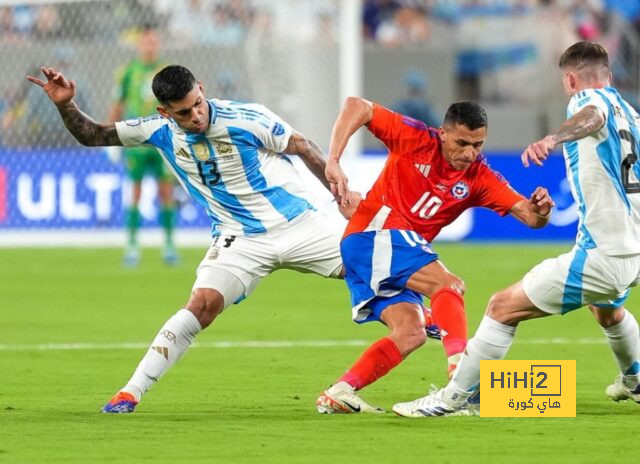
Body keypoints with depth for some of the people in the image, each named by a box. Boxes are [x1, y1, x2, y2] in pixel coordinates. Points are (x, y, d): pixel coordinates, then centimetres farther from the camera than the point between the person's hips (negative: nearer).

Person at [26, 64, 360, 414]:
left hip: (298, 224, 0)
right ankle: (131, 393, -18)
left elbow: (303, 147, -2)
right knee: (203, 303, -22)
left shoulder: (246, 119, -15)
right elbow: (91, 135, 0)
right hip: (240, 239, 0)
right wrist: (65, 105, -17)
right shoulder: (161, 132, -7)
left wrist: (342, 193, -2)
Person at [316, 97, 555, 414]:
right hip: (372, 234, -7)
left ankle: (337, 395, -8)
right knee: (448, 283, -23)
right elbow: (356, 106, -10)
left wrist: (540, 210, -29)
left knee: (411, 333, -7)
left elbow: (529, 216, -5)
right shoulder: (416, 139, -9)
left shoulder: (479, 179, 3)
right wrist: (333, 160, -19)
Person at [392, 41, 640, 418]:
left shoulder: (590, 99, -8)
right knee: (608, 309, 42)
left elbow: (593, 116, -35)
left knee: (504, 307, -7)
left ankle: (452, 398, -8)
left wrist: (553, 138, -57)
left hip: (602, 256, -9)